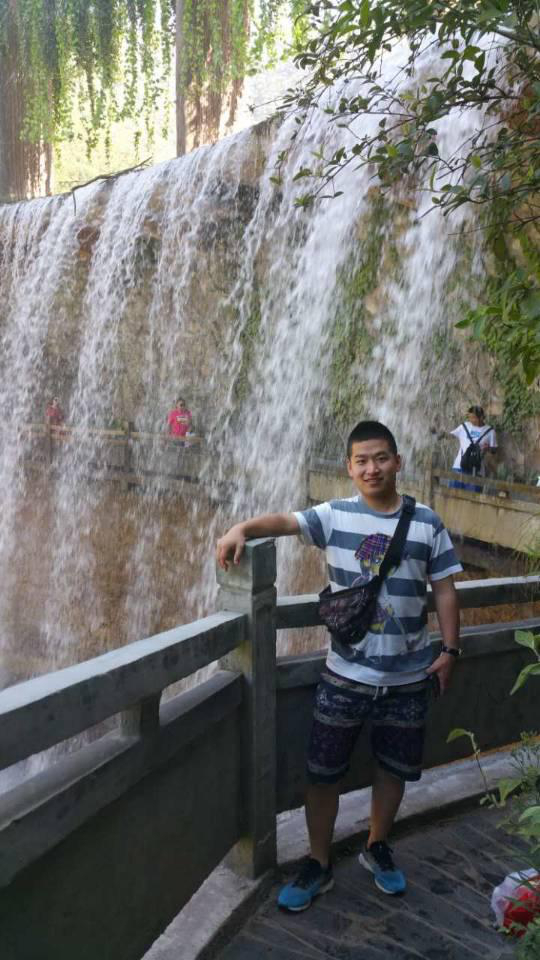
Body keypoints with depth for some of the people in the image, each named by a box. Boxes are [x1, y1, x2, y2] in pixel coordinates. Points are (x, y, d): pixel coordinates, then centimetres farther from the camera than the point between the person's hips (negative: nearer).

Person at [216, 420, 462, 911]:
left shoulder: (427, 524, -3)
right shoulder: (335, 516, -7)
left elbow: (445, 591, 3)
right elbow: (284, 521, -21)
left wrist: (449, 650, 0)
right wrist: (241, 528, -40)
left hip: (408, 676, 1)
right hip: (346, 674, -1)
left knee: (393, 768, 18)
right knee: (323, 772, 8)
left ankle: (377, 847, 44)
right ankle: (319, 865, 29)